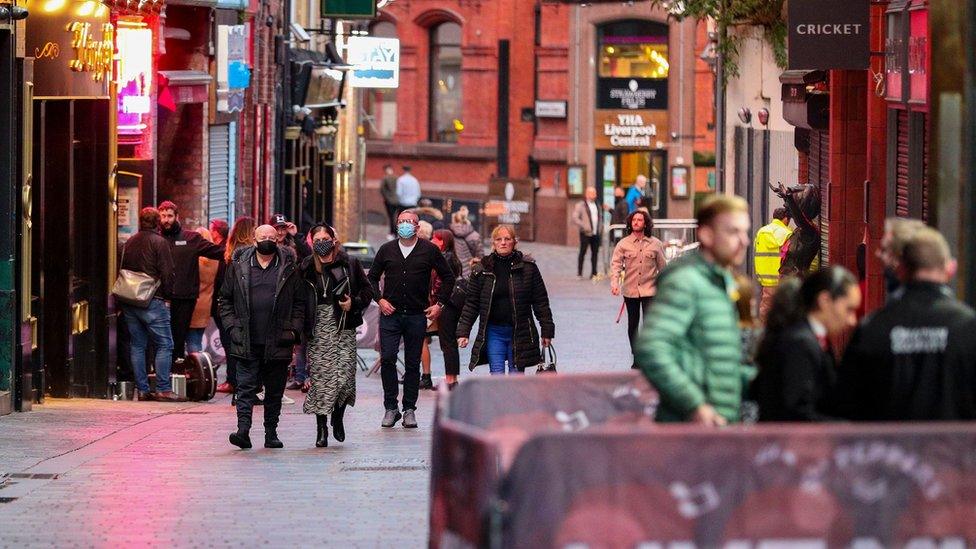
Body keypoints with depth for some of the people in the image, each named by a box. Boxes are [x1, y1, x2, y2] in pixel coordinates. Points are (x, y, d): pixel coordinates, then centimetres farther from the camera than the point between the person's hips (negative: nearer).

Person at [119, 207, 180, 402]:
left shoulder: (129, 243, 12)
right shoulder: (159, 242, -7)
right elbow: (167, 273, -10)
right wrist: (166, 296, 1)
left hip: (129, 302, 6)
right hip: (152, 301, -6)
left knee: (137, 345, 9)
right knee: (164, 344, -3)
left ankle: (142, 389, 7)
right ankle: (163, 389, -10)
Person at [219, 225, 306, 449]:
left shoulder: (289, 269, 5)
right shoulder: (238, 266, 6)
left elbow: (300, 302, 8)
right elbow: (225, 299, 10)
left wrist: (294, 330, -3)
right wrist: (232, 326, -1)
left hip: (277, 344, 1)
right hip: (247, 343, -1)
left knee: (275, 391, 8)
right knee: (246, 387, -9)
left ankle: (271, 433, 15)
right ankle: (243, 430, -16)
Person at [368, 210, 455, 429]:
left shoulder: (429, 251, 3)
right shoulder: (387, 250, 8)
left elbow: (448, 277, 11)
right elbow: (372, 277, 17)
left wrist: (439, 304, 3)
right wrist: (380, 299, 2)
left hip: (417, 315, 0)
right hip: (390, 313, 1)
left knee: (413, 364, 4)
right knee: (387, 359, -10)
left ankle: (409, 409, 11)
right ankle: (390, 408, -1)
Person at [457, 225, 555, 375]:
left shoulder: (528, 267, 0)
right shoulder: (482, 269, 3)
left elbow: (540, 301, 3)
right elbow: (471, 303, 6)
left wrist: (547, 331, 2)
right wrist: (463, 332, 0)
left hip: (520, 332, 0)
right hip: (493, 333, 0)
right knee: (497, 376, -7)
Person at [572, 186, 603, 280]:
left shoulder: (597, 205, 18)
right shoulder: (580, 205, -2)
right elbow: (575, 218, -9)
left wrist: (601, 230, 12)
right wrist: (583, 227, -17)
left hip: (596, 234, 5)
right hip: (586, 234, -5)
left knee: (595, 253, 4)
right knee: (582, 253, -2)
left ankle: (594, 273, 9)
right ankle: (579, 273, 3)